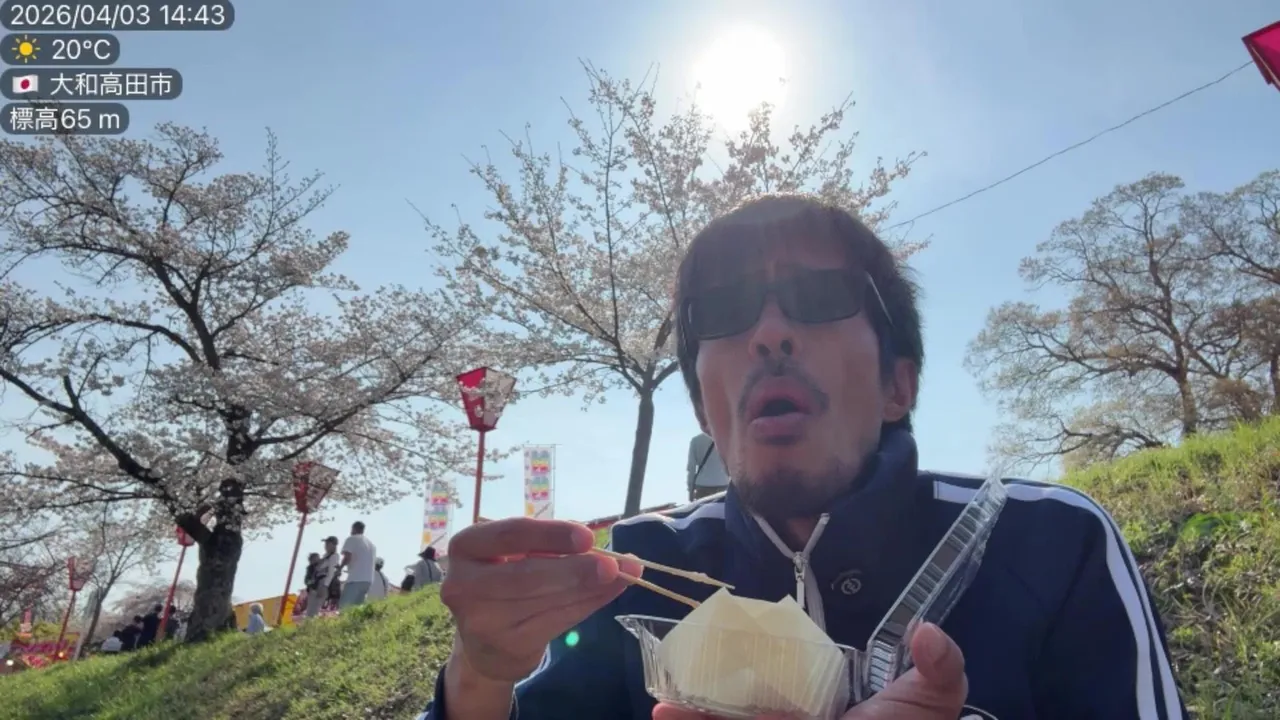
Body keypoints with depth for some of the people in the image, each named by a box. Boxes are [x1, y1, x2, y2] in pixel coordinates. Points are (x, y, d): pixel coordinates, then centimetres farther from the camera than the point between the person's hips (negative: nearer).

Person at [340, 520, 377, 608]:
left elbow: (347, 558, -13)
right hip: (368, 580, 7)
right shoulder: (371, 543, 22)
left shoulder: (352, 539, -1)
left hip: (355, 579, -7)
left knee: (344, 607, -7)